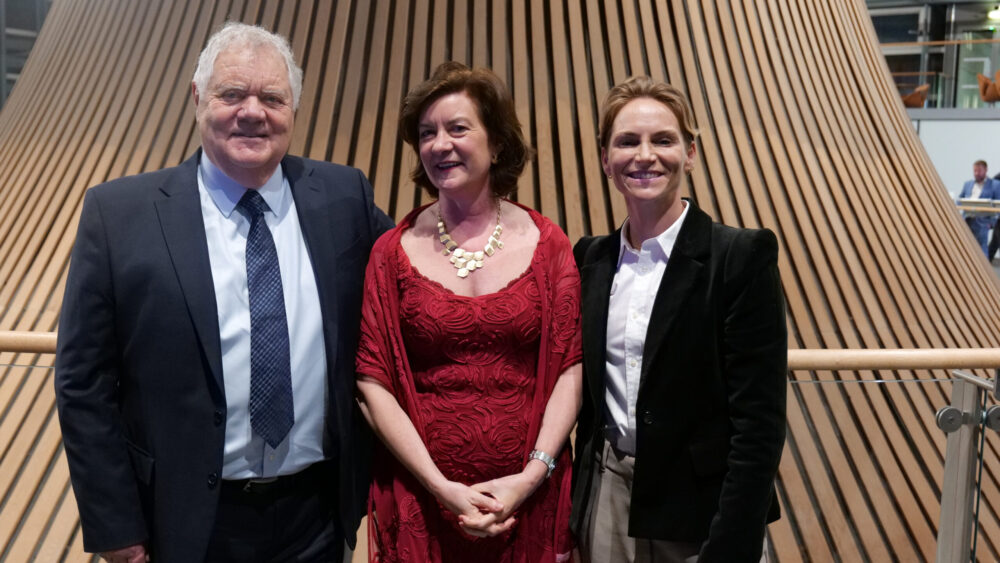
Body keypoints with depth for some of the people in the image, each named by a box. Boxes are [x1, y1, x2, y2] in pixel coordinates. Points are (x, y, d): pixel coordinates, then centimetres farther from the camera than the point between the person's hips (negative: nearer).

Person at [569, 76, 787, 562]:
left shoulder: (743, 255, -13)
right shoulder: (590, 258, 3)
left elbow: (759, 422, -15)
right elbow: (583, 391, 8)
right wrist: (565, 515, 7)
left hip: (697, 511, -4)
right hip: (606, 500, 5)